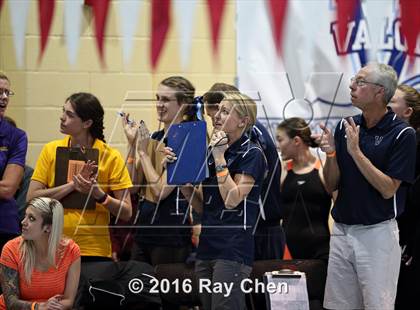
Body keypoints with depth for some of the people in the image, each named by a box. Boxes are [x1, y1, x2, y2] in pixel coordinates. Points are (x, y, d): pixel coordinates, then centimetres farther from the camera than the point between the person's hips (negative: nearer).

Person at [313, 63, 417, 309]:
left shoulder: (402, 134, -10)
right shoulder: (345, 127, 6)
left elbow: (388, 189, -16)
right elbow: (331, 185, 9)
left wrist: (355, 152, -20)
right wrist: (331, 153, -10)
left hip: (377, 233, -6)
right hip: (342, 231, 6)